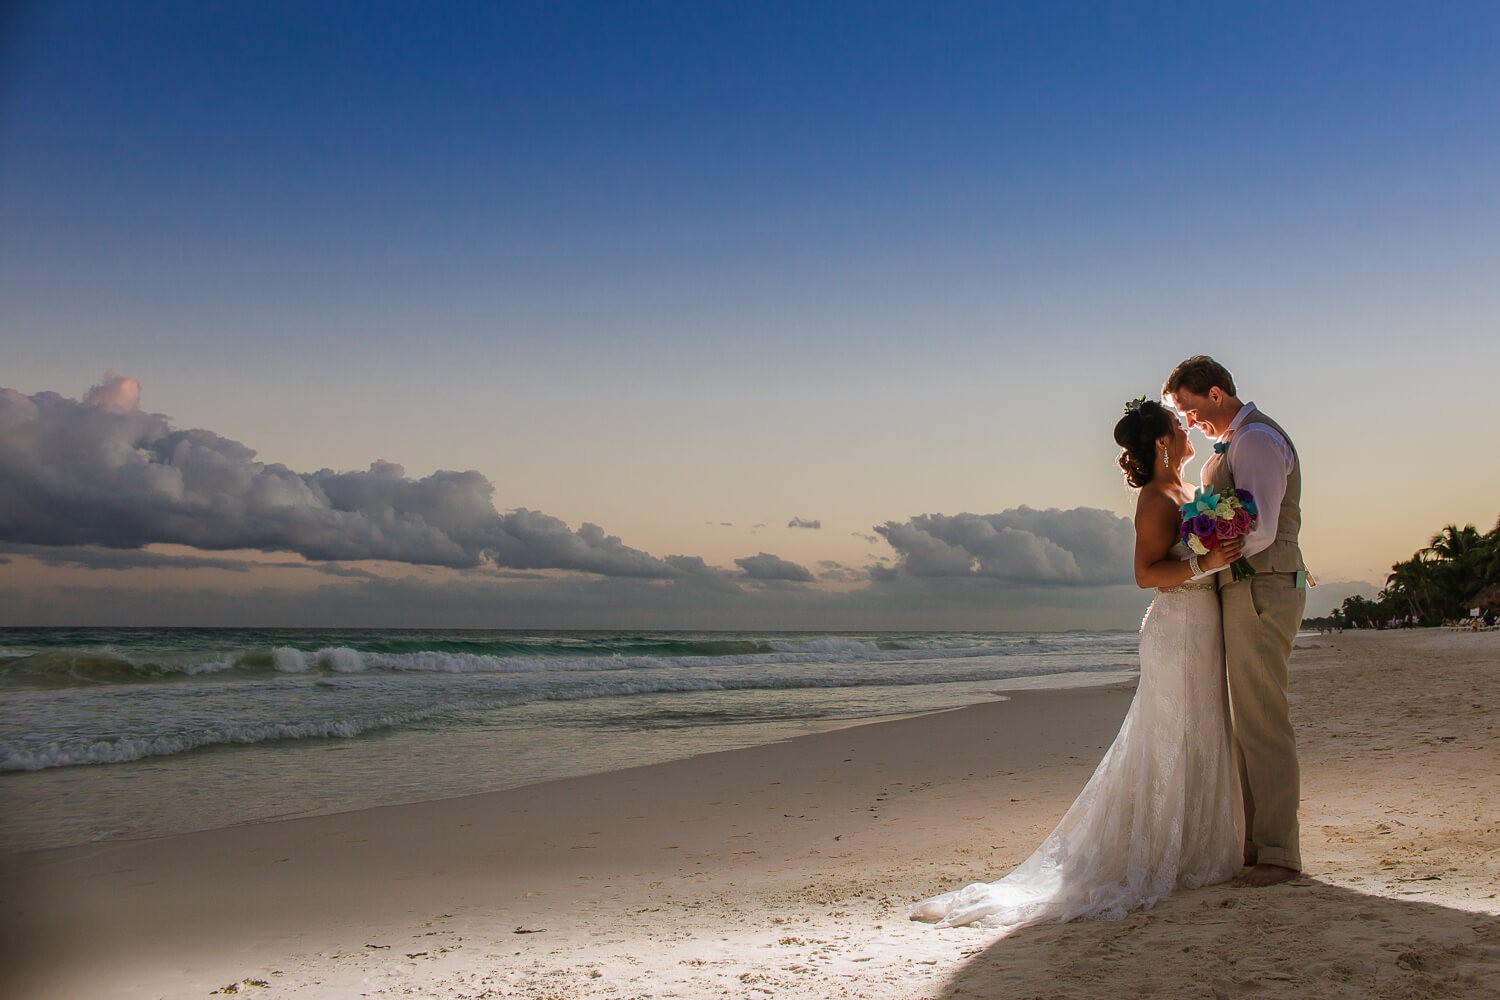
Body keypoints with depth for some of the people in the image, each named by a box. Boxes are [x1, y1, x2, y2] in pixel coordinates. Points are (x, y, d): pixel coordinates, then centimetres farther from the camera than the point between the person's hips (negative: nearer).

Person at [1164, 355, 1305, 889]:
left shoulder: (1256, 439, -13)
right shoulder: (1233, 441, 19)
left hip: (1261, 591, -10)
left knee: (1262, 723, -7)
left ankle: (1278, 853, -1)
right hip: (1244, 593, 10)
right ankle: (1255, 839, 21)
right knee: (1243, 724, 13)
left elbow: (1258, 531, -22)